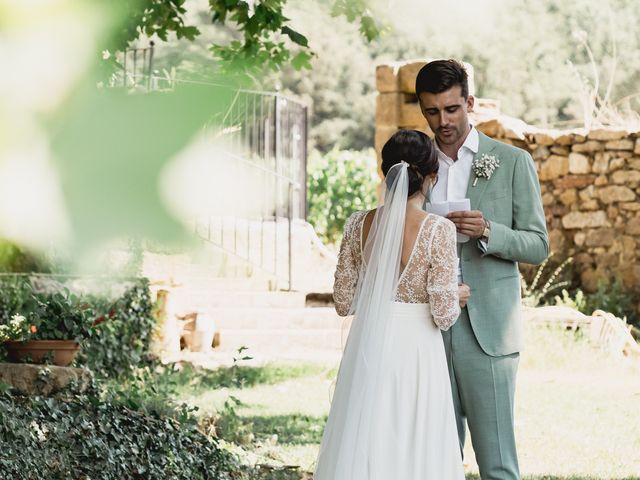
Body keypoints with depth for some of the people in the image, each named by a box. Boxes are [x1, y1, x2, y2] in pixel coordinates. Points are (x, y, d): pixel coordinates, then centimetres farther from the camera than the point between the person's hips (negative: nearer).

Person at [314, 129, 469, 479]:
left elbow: (344, 302, 5)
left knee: (361, 448, 11)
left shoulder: (359, 224, -1)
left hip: (367, 349, 4)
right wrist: (459, 296, 9)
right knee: (413, 450, 5)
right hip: (416, 351, -4)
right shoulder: (438, 229, -12)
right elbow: (443, 314, -12)